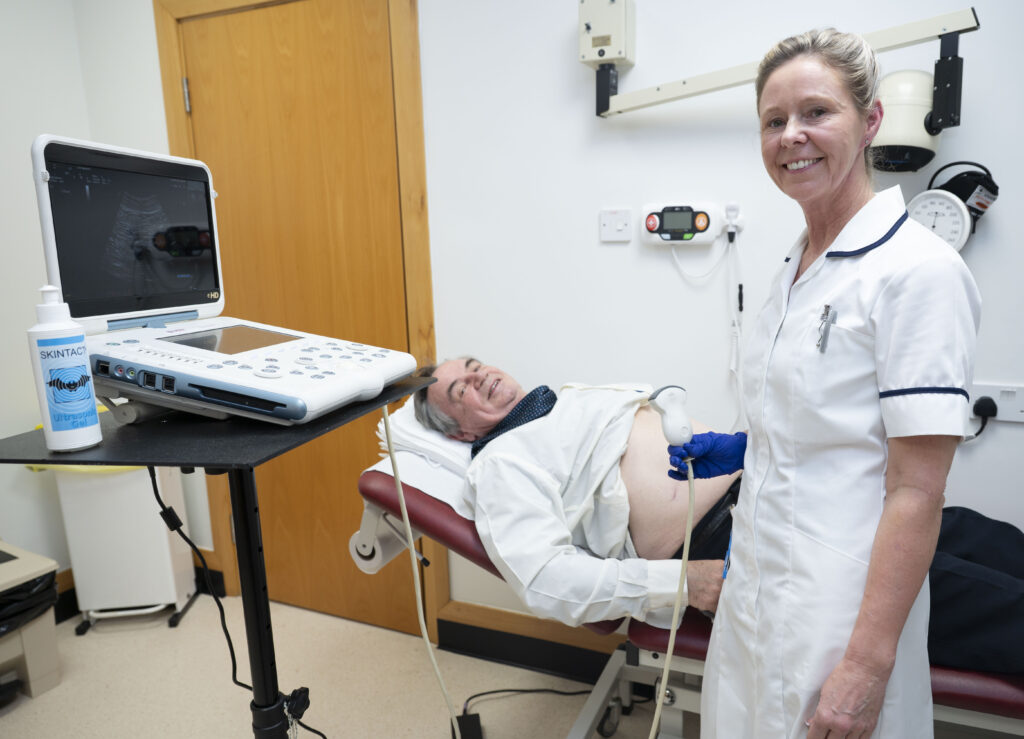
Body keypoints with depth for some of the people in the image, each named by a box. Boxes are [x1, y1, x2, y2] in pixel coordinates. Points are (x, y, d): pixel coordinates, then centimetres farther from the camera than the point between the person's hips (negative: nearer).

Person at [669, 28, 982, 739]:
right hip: (758, 586, 8)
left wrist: (868, 664, -19)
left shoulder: (920, 270, -17)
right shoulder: (797, 266, 7)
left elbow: (916, 492, -19)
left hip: (840, 605, -8)